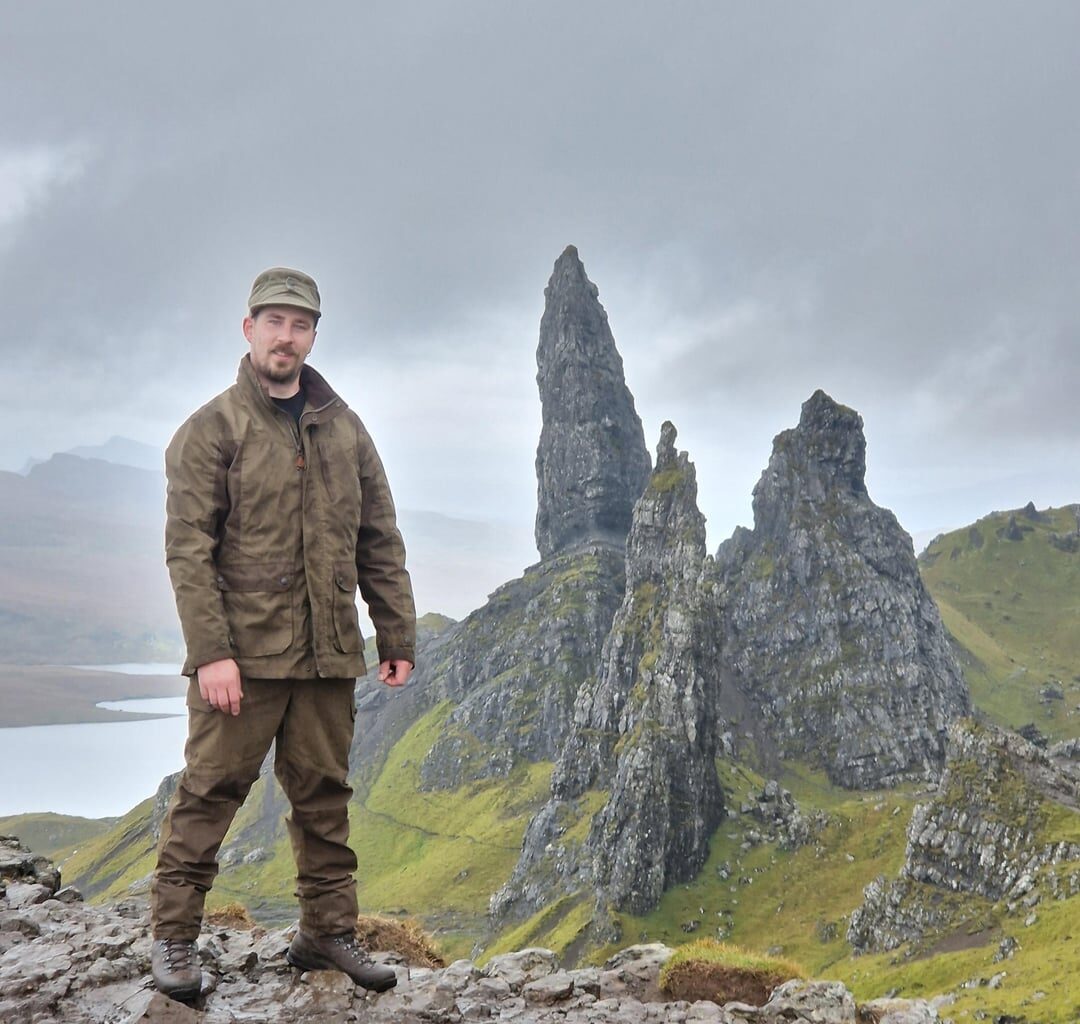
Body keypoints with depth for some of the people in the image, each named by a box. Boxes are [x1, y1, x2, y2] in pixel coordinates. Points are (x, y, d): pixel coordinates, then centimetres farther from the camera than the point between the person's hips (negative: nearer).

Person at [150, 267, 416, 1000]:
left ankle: (329, 933, 21)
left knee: (325, 799, 10)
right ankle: (174, 937, 12)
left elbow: (380, 545, 14)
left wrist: (398, 639, 8)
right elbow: (188, 549, -8)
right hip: (242, 651, -4)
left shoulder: (345, 429, 14)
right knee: (211, 791, 0)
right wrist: (210, 651, -17)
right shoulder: (211, 429, 0)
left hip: (329, 657, 4)